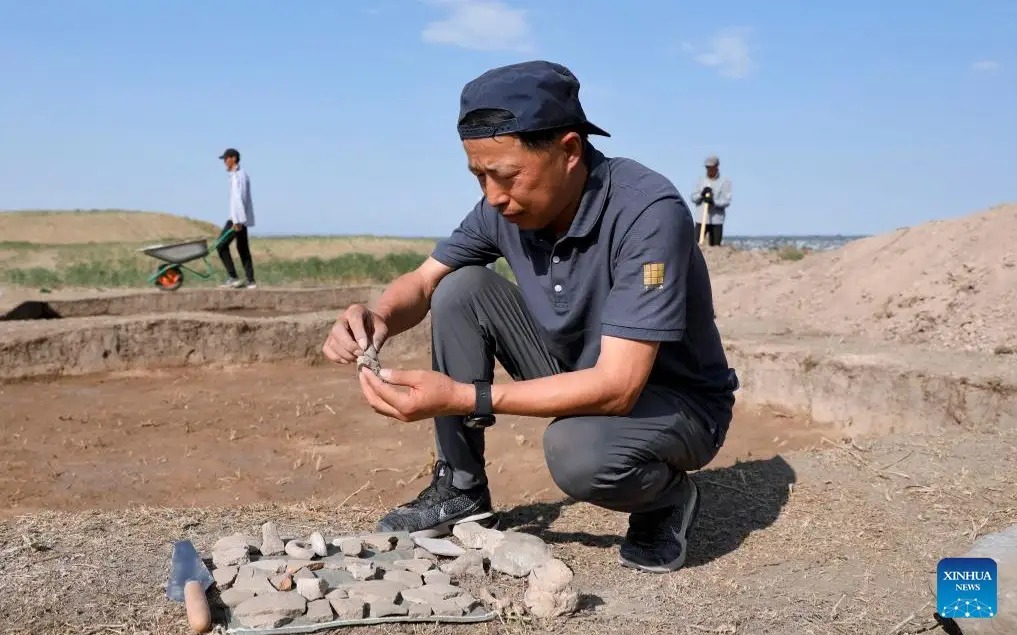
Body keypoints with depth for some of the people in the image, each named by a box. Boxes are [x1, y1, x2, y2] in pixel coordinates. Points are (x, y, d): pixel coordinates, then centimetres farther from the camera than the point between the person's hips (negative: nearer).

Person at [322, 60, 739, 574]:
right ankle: (460, 491, 0)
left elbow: (618, 387, -35)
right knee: (462, 289, -11)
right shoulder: (507, 204, -11)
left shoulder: (648, 212, -31)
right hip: (577, 377, 6)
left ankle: (665, 500, -1)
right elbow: (422, 282, 0)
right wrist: (379, 317, -25)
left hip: (677, 401, -6)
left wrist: (461, 397, -39)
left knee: (578, 452, -37)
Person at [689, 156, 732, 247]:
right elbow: (693, 198, 8)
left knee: (715, 247, 1)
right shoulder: (701, 180, 12)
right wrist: (701, 194, -13)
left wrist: (714, 201, -24)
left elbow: (727, 201, -7)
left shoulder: (725, 181, 2)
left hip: (717, 220, -2)